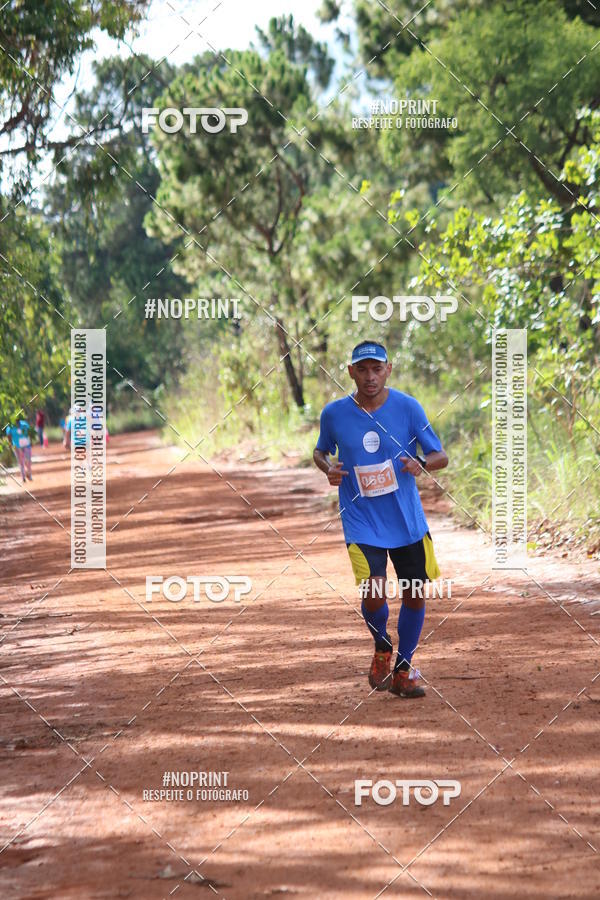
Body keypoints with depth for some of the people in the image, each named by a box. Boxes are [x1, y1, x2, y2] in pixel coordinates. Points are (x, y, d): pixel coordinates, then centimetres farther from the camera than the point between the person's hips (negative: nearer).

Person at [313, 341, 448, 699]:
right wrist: (328, 468, -9)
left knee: (414, 596, 6)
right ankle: (382, 648, 15)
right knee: (374, 594, -18)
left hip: (408, 519, 2)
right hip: (361, 519, -1)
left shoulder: (408, 407, -7)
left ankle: (403, 668, 29)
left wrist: (422, 464, -24)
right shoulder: (334, 413, -5)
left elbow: (441, 456, -2)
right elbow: (320, 451, 13)